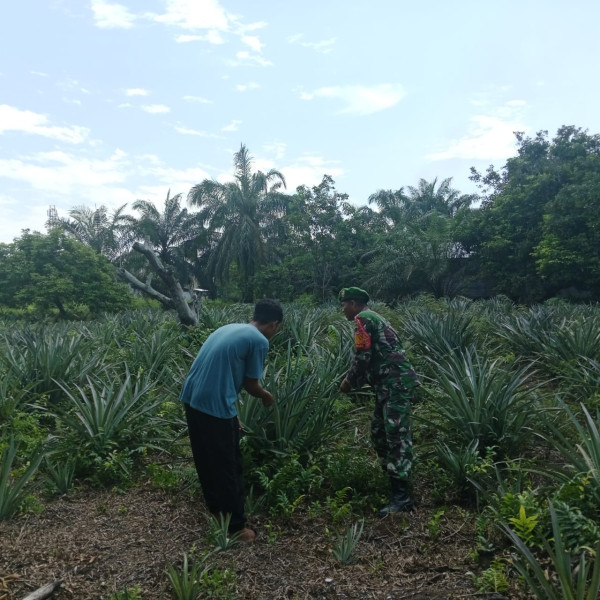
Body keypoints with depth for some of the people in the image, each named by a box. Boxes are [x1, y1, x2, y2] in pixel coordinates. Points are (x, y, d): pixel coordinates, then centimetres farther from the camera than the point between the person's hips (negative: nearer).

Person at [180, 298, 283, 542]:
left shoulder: (229, 328, 17)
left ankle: (216, 509, 42)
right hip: (215, 406, -8)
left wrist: (233, 416, 30)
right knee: (228, 467, 8)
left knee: (205, 459, 24)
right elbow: (250, 385, -2)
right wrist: (266, 395, 21)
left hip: (191, 399, 8)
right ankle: (236, 525, 23)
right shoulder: (259, 341, -7)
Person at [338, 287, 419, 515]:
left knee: (397, 436, -9)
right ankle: (394, 479, 23)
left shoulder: (362, 319, -8)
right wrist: (353, 380, 17)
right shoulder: (373, 318, 23)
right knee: (379, 433, 15)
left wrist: (349, 381, 0)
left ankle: (401, 497, -6)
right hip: (389, 384, 11)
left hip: (396, 383, -11)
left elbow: (363, 357, -15)